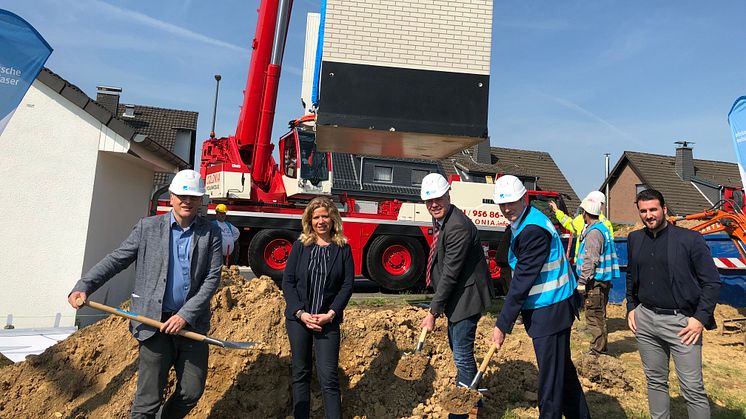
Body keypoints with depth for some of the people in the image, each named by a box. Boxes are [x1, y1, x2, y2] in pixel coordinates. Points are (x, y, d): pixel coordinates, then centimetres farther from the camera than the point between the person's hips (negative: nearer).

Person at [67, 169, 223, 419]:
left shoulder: (211, 233, 1)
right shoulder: (148, 227, 2)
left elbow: (212, 278, -4)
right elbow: (116, 260, 2)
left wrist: (186, 315, -12)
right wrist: (83, 286, -14)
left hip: (192, 323, 2)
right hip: (155, 322, -1)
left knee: (192, 391, 11)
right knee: (148, 399, 2)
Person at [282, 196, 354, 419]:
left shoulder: (343, 248, 2)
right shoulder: (300, 245, 3)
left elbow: (347, 285, -2)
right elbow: (287, 281, 0)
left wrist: (330, 314, -12)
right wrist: (301, 313, -11)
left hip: (328, 320, -1)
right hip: (298, 318, 2)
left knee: (329, 376, -4)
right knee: (300, 373, 11)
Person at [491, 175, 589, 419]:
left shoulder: (533, 230, -23)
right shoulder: (520, 224, 9)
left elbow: (522, 279, -23)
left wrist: (503, 325, -19)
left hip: (551, 310, -10)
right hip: (543, 307, 10)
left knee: (551, 373, 1)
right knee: (563, 368, 22)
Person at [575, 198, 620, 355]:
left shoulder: (593, 232, -17)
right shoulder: (603, 228, 15)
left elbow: (591, 261, -22)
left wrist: (582, 281, -20)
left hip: (596, 282, -10)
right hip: (603, 280, 10)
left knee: (593, 316, -4)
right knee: (599, 315, 18)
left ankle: (598, 351, 1)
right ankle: (601, 347, 27)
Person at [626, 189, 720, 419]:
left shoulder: (690, 239, -7)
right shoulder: (635, 239, 7)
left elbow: (712, 282, -5)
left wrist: (701, 318, -11)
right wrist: (631, 307, 12)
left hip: (681, 321, -4)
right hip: (645, 320, 4)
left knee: (693, 389, 1)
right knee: (655, 381, 15)